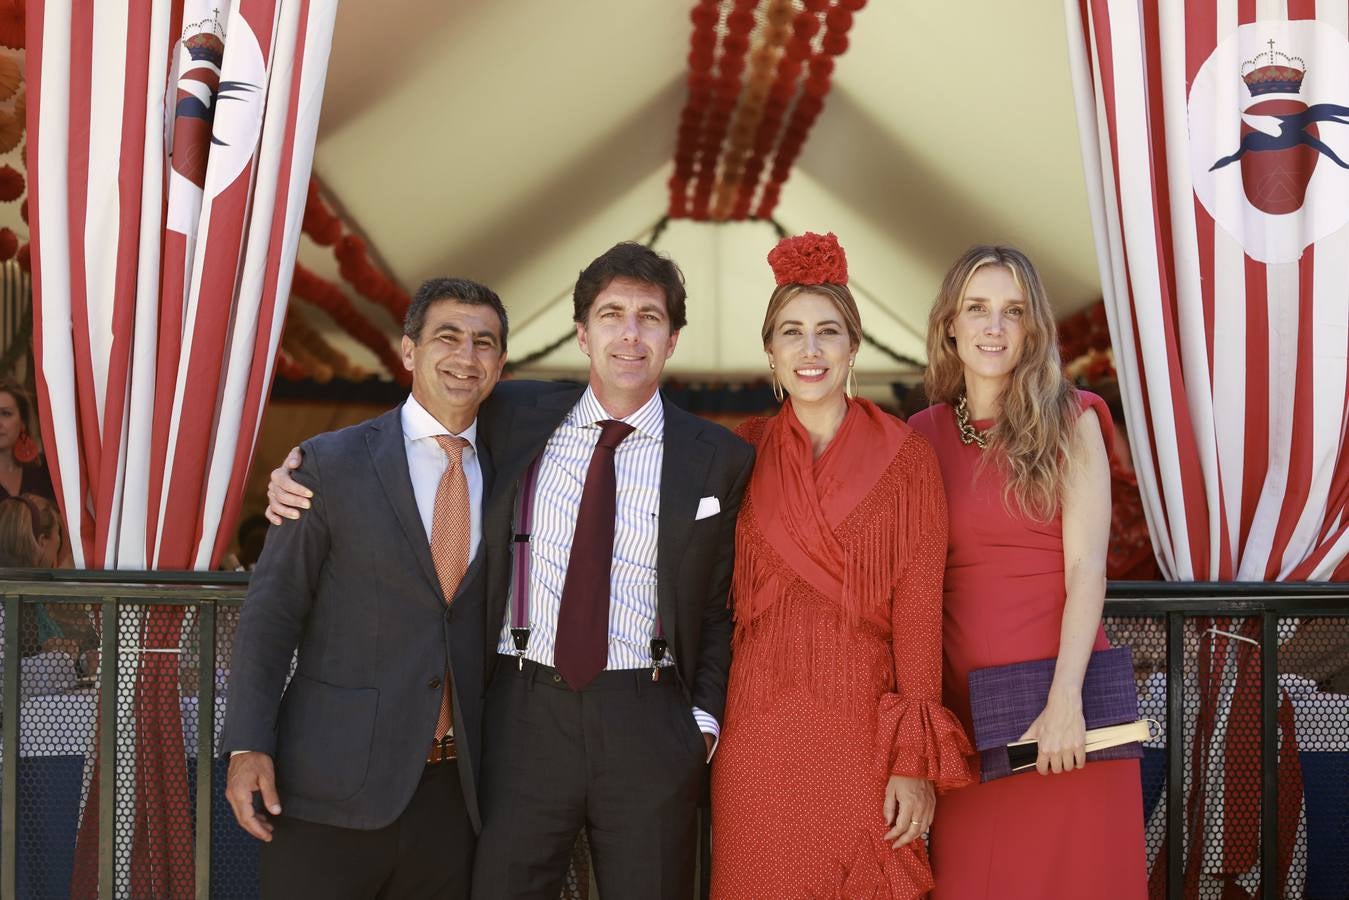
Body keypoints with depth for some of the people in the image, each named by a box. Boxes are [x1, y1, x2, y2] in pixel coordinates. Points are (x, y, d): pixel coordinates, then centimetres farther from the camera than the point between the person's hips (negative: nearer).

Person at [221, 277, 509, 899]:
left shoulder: (504, 475, 10)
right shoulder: (333, 464, -1)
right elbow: (271, 612, -3)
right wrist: (247, 747, -11)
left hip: (451, 793, 4)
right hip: (332, 790, -3)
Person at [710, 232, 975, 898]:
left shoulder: (903, 457, 0)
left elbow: (919, 606, -4)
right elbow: (720, 593, 12)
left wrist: (916, 760, -10)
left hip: (864, 731, -2)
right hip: (762, 735, 2)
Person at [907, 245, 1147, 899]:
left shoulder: (1070, 422, 0)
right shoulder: (924, 435, 8)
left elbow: (1086, 568, -9)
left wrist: (1065, 700, -19)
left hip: (1062, 682, -2)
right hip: (963, 701, 2)